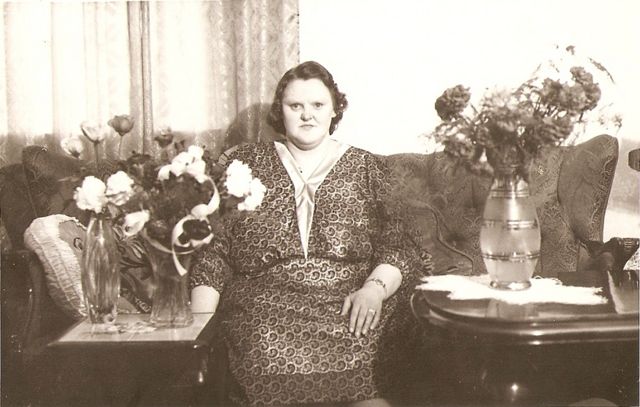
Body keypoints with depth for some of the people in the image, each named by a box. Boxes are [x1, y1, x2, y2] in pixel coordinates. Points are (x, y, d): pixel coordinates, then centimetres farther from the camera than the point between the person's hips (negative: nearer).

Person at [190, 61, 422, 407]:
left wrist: (375, 288, -12)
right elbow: (213, 252, 11)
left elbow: (397, 249, 9)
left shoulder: (366, 169, 16)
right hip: (266, 307, 1)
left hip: (351, 305, 0)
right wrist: (199, 328, -1)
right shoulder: (245, 164, 15)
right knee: (279, 364, -30)